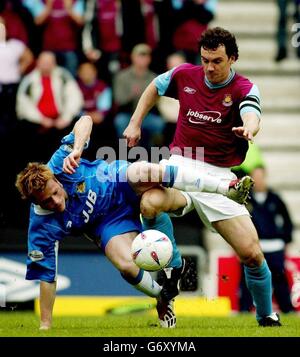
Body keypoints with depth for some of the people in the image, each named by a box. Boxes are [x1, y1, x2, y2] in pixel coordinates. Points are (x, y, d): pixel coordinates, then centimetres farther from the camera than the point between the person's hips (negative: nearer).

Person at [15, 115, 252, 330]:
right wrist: (45, 326, -19)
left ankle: (226, 187, -23)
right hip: (108, 223, 0)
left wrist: (76, 150, -42)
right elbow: (46, 276, -18)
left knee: (144, 173, -36)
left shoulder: (59, 165, -28)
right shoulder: (42, 227, -26)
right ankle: (163, 298, 6)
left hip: (123, 184, 0)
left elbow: (85, 121, -24)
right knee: (126, 265, -30)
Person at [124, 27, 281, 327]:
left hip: (219, 175, -1)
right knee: (151, 204, -36)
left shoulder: (244, 89, -6)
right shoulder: (185, 75, 2)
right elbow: (154, 88, 24)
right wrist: (135, 123, 15)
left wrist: (249, 129, -52)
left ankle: (266, 317, 20)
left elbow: (251, 117, -29)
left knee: (252, 253, -7)